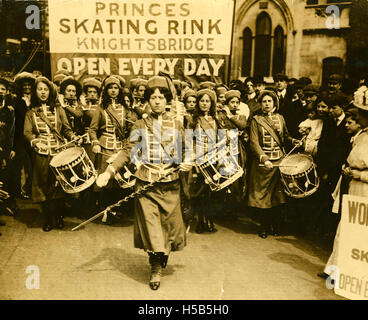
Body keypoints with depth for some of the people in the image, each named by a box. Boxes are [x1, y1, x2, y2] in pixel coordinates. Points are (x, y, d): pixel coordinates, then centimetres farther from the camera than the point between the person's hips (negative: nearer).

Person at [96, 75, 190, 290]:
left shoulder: (176, 125, 7)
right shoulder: (140, 126, 6)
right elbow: (128, 152, 1)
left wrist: (187, 164, -10)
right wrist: (109, 172, -10)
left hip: (170, 185, 1)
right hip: (146, 185, -1)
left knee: (169, 224, 8)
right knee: (150, 226, -3)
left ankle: (164, 257, 34)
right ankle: (156, 268, 11)